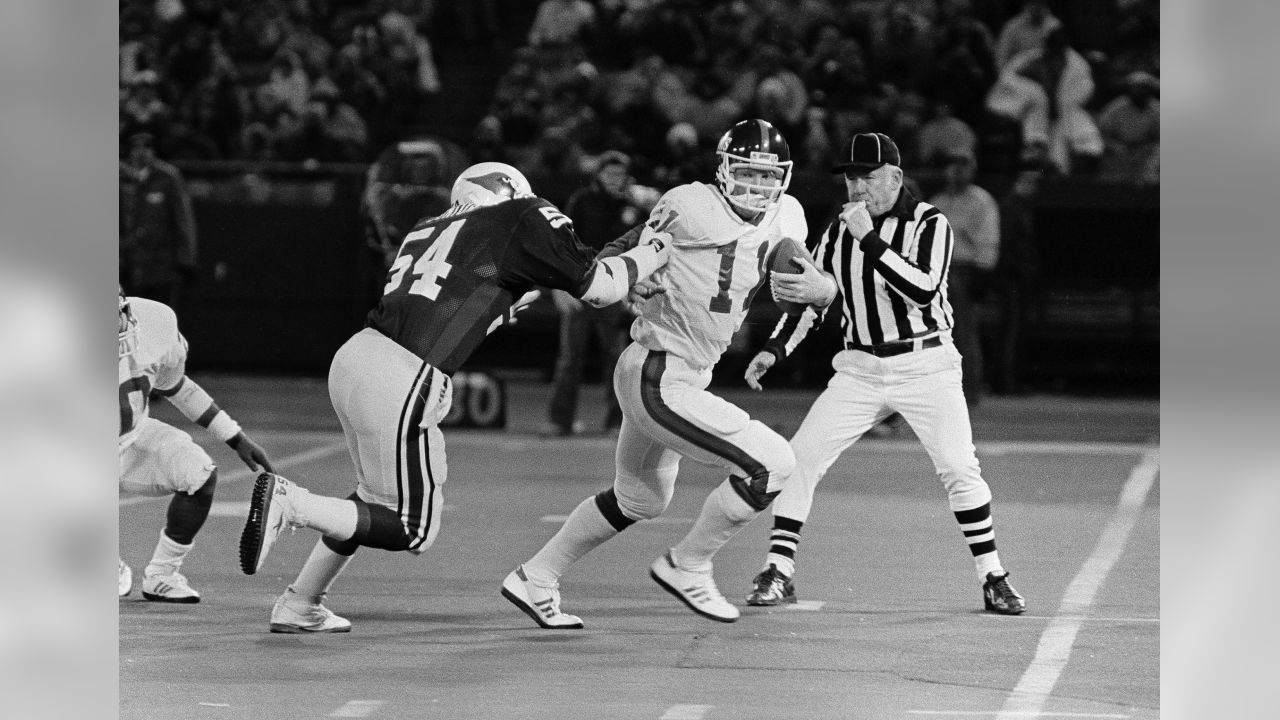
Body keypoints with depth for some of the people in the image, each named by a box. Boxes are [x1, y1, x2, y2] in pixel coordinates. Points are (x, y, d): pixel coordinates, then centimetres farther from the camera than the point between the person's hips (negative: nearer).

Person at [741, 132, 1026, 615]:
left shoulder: (929, 223, -9)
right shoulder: (840, 230, 6)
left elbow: (923, 291, -24)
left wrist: (870, 240, -27)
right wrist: (774, 349, 3)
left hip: (925, 368, -4)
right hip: (860, 370, 4)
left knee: (958, 467, -12)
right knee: (799, 457, -6)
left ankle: (992, 579, 2)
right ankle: (778, 574, 1)